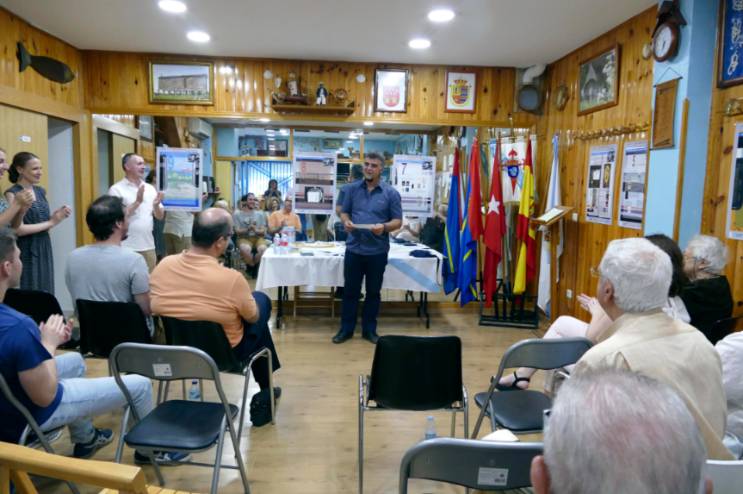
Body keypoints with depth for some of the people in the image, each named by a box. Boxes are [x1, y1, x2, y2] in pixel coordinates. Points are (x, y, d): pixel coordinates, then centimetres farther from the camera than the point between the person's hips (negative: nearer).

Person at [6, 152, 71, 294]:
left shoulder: (41, 191, 10)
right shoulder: (12, 194, -9)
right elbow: (18, 229, -17)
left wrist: (57, 215, -1)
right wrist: (51, 222, -13)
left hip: (44, 251, 6)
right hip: (26, 254, -6)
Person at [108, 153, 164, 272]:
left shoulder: (150, 188, 10)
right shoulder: (116, 189, -5)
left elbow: (160, 216, 10)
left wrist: (156, 205, -11)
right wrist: (137, 202, -18)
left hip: (148, 246, 5)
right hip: (127, 248, -5)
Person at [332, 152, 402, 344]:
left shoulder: (391, 193, -2)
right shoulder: (352, 189, 5)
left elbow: (398, 221, -2)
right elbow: (344, 212, 10)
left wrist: (384, 227, -22)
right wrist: (346, 221, -13)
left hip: (377, 251, -1)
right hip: (354, 248, 1)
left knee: (373, 292, 11)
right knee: (350, 290, 9)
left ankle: (369, 329, 25)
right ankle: (346, 329, 22)